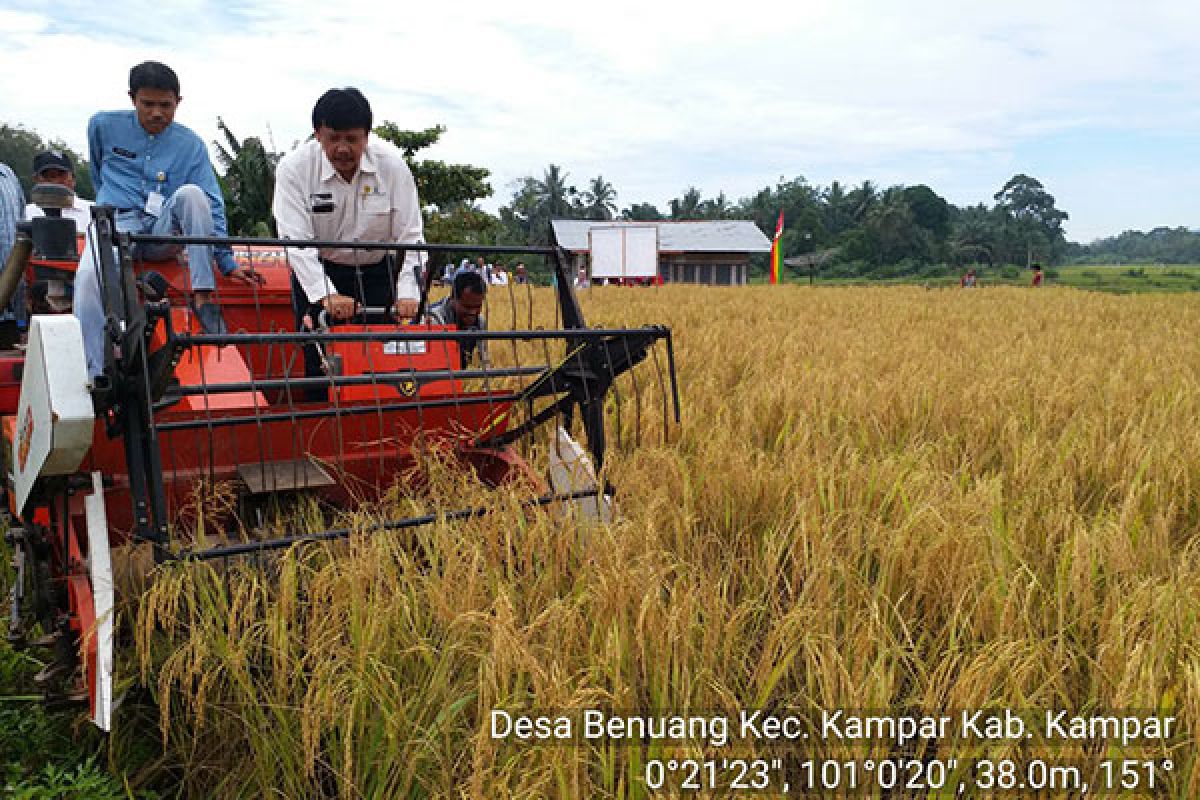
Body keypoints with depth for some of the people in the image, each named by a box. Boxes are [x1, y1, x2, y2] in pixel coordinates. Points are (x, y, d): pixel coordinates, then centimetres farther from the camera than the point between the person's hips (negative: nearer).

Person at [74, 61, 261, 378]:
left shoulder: (190, 144, 6)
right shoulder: (103, 126, 8)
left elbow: (213, 206, 1)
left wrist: (228, 263, -7)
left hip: (163, 232, 0)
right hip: (116, 222, 0)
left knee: (191, 193, -31)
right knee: (88, 275, -33)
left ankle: (203, 296, -28)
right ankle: (94, 377, -34)